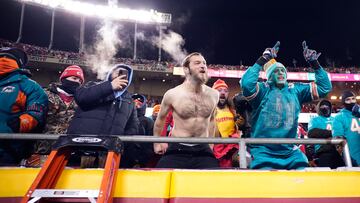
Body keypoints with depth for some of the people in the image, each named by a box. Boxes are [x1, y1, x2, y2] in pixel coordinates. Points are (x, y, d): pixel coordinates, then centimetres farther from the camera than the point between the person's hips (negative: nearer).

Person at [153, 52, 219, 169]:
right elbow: (160, 118, 10)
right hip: (177, 150, -2)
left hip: (203, 150, 2)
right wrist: (157, 143, 18)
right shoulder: (172, 94, -8)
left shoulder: (213, 95, 0)